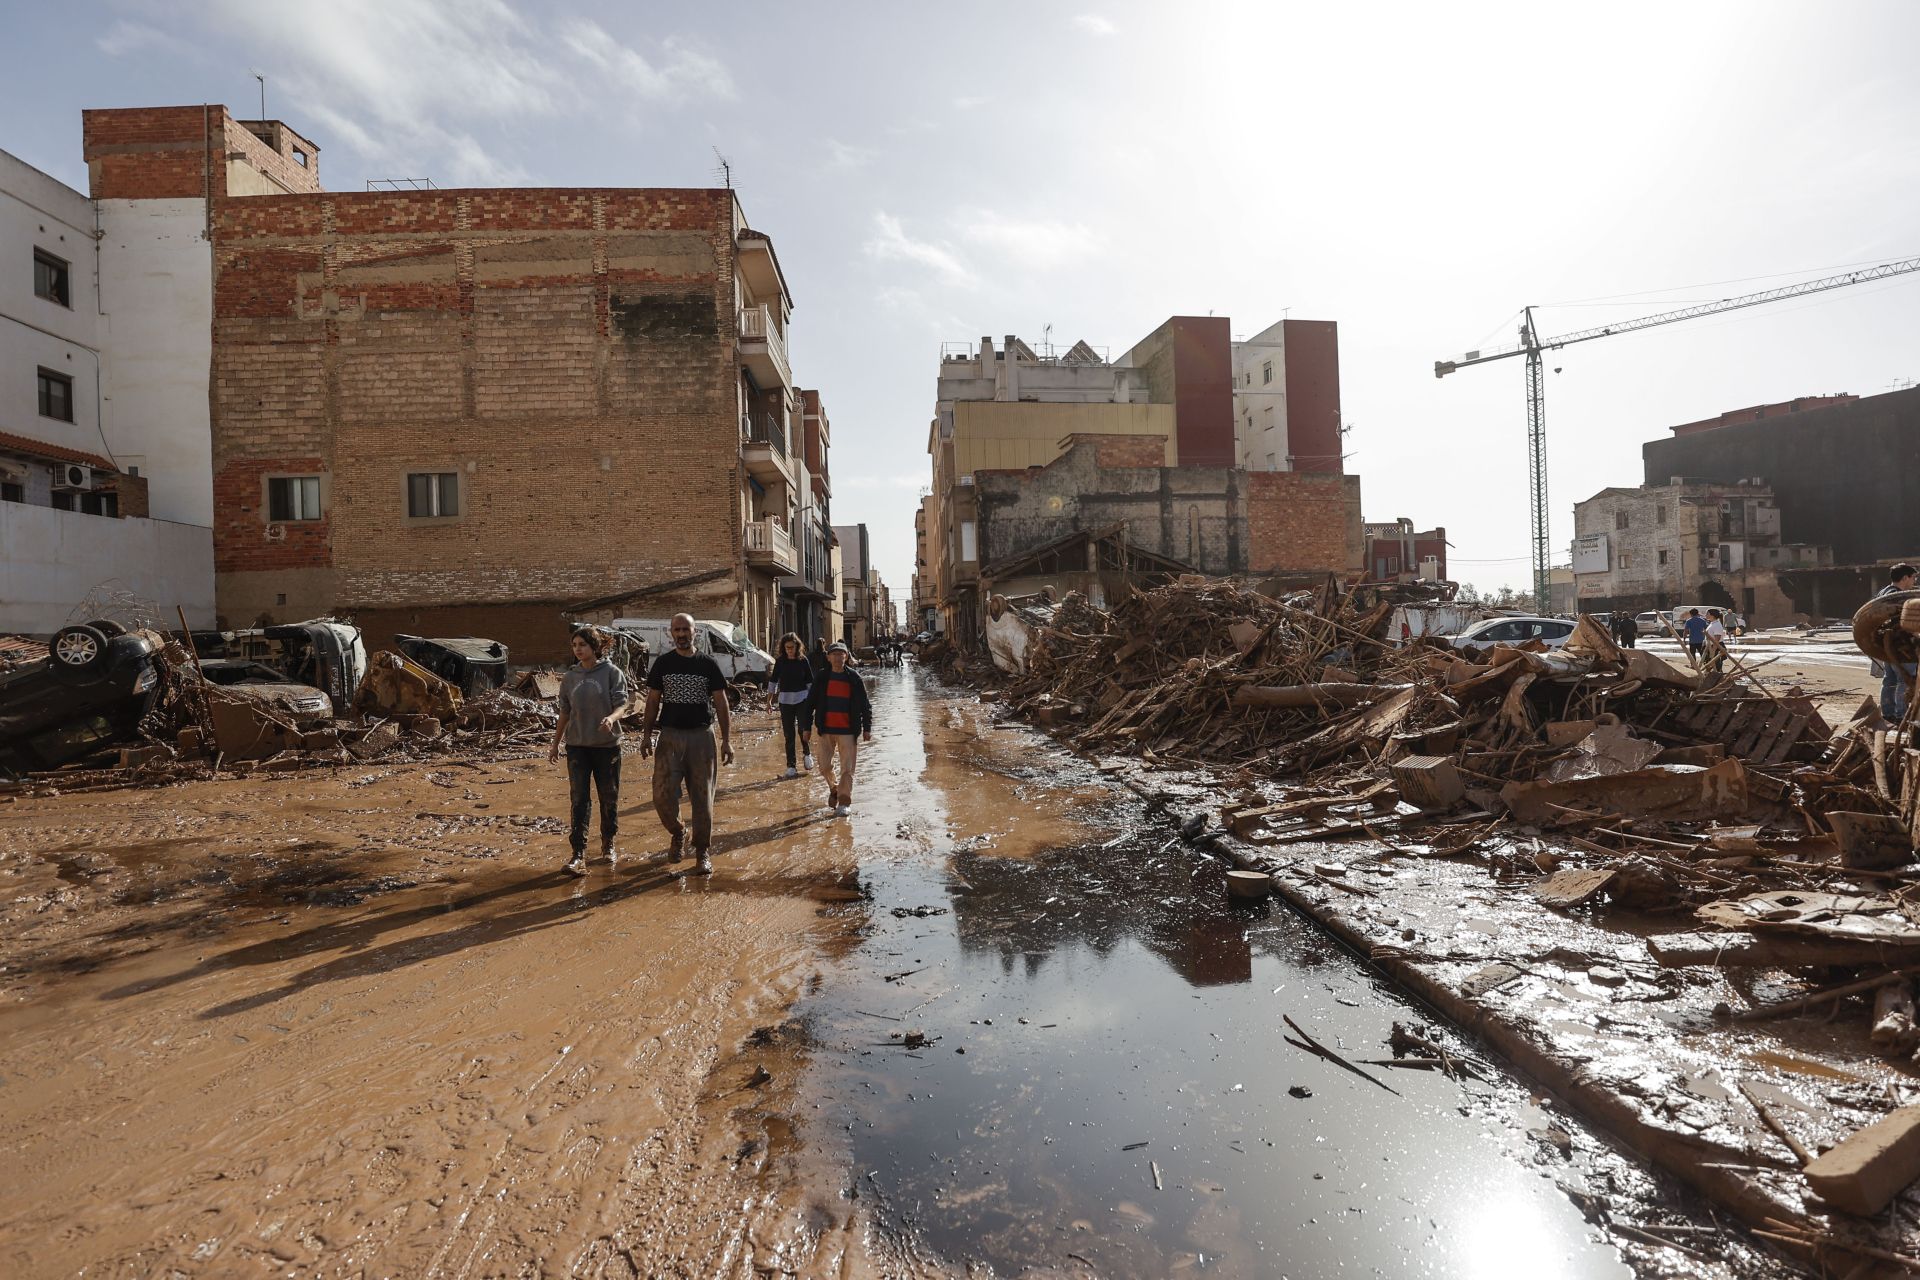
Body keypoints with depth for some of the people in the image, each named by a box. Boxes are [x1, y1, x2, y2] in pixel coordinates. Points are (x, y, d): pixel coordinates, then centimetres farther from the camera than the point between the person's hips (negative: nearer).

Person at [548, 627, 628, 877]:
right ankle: (578, 854, -4)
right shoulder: (570, 677, 6)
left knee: (609, 798, 9)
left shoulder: (612, 673, -5)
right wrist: (555, 743, 14)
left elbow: (621, 704, -9)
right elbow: (565, 713, 13)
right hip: (577, 745, 2)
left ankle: (608, 844, 28)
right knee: (579, 800, -4)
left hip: (607, 744, -2)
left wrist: (611, 718, -31)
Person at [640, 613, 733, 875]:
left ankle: (703, 853, 14)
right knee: (662, 795, -8)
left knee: (702, 798, 2)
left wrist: (727, 740, -2)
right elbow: (653, 701, 9)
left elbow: (721, 703, 3)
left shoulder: (708, 664, 2)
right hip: (670, 736, 1)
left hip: (701, 736, -1)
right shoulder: (663, 663, 5)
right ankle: (677, 833, 21)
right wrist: (646, 734, 0)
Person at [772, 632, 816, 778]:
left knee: (804, 729, -12)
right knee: (789, 735, 4)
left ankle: (807, 753, 18)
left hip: (802, 698, -1)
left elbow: (810, 681, 5)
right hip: (785, 700, 1)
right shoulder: (780, 661, 1)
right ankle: (791, 766, 11)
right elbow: (774, 680, 7)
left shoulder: (803, 660, 0)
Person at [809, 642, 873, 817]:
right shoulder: (822, 678, 1)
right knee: (824, 767, 8)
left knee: (847, 768, -2)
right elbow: (812, 703, 7)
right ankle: (833, 789, 35)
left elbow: (865, 705, 2)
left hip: (848, 730, -2)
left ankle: (844, 801, 7)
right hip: (826, 730, 2)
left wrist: (867, 728, -2)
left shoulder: (854, 678, -2)